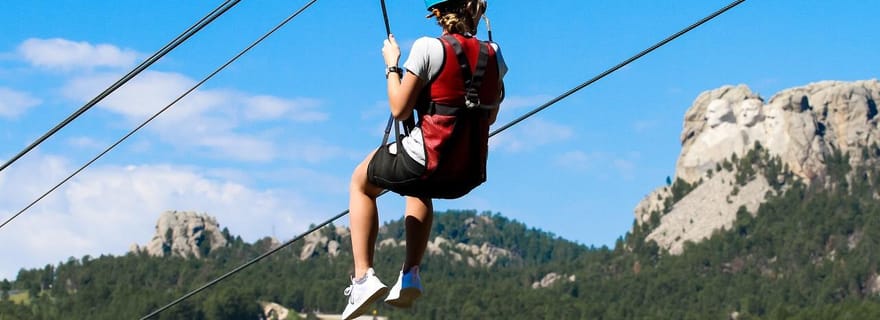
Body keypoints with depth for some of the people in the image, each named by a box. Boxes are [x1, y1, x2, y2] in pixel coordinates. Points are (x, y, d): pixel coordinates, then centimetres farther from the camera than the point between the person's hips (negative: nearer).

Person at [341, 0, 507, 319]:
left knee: (361, 181, 27)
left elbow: (400, 110, -8)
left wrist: (392, 65, 6)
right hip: (470, 173, 5)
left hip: (428, 159, -5)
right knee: (419, 187, 41)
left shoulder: (429, 48, -11)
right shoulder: (493, 55, 3)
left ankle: (363, 277, 13)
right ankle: (410, 274, 29)